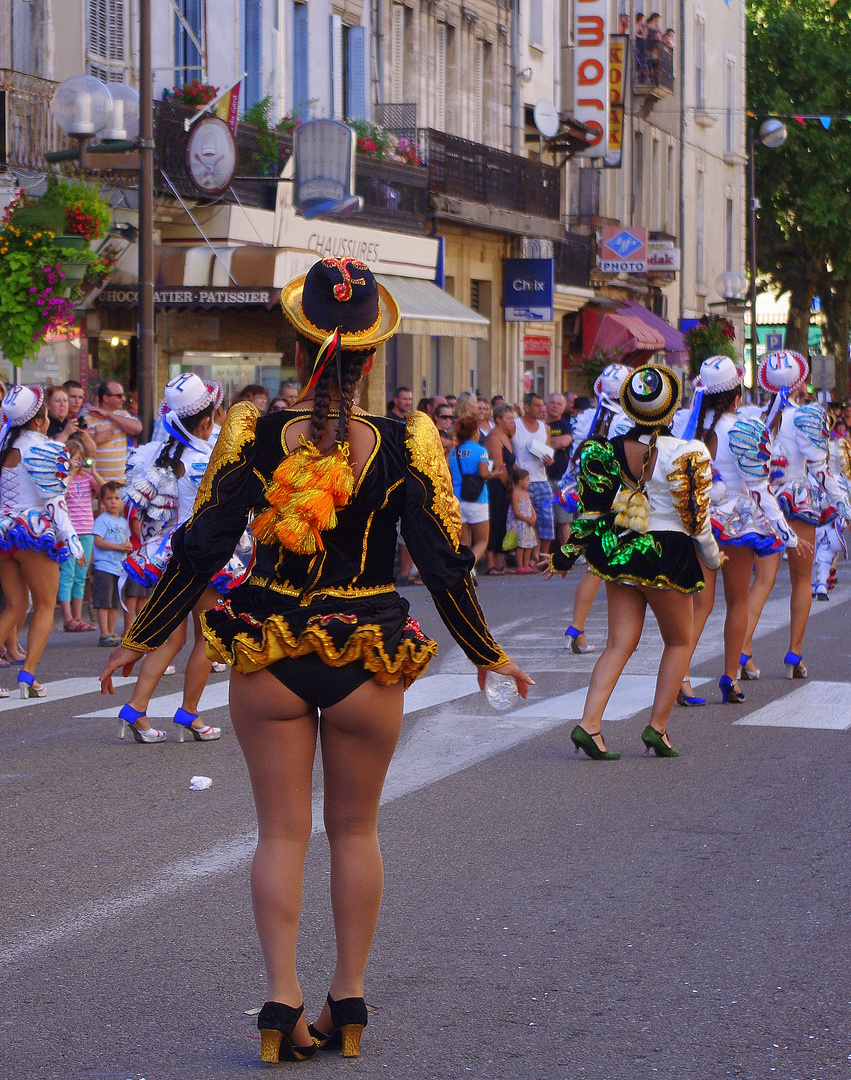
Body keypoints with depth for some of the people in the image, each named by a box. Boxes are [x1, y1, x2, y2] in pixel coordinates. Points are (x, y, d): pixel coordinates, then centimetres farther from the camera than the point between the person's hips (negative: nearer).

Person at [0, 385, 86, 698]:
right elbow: (55, 501, -12)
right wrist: (73, 543, -8)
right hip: (35, 530, -6)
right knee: (45, 605, 7)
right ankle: (28, 673, -5)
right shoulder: (44, 450, -13)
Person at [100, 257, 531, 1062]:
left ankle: (282, 1002, 4)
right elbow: (444, 564, -6)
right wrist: (488, 654, 8)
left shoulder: (252, 437, -9)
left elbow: (200, 549, -5)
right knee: (355, 831, 16)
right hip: (367, 662, 0)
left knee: (281, 832, 10)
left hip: (268, 656, 0)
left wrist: (140, 640, 7)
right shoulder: (403, 446, -10)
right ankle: (348, 999, 20)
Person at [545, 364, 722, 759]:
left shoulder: (610, 451, -2)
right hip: (668, 556, -4)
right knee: (679, 641, 15)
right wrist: (712, 557, 9)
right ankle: (657, 727, 11)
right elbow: (696, 519, -8)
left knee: (619, 644, 8)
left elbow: (589, 511, 1)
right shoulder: (688, 455, -14)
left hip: (619, 552, 4)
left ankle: (589, 723, -6)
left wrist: (565, 555, 12)